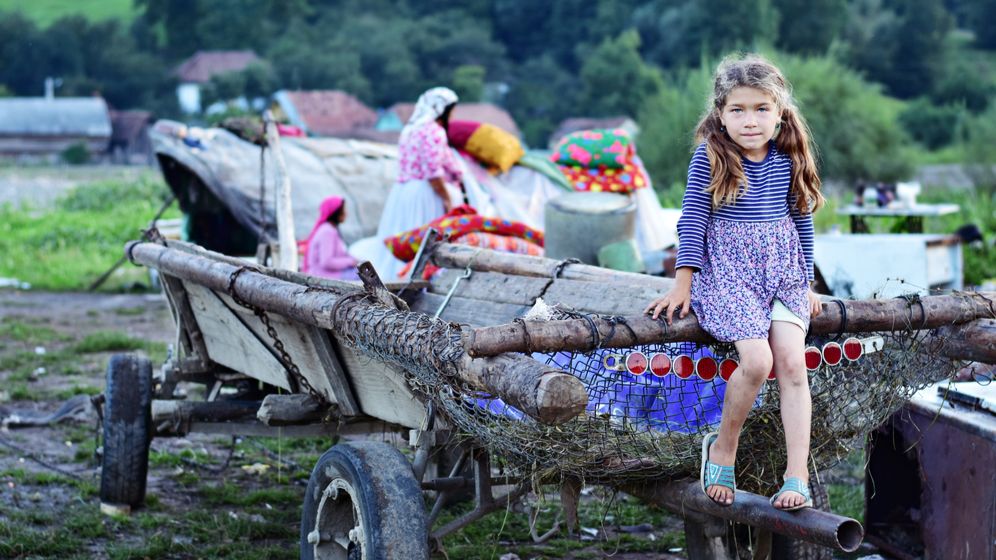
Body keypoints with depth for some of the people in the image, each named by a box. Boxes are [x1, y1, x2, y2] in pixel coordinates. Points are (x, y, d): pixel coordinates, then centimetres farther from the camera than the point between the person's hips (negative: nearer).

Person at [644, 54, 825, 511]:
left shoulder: (789, 160, 3)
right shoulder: (710, 157, -7)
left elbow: (802, 219, 14)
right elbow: (693, 218, -4)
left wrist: (806, 280, 16)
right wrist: (683, 283, -6)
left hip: (783, 272, 4)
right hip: (727, 272, -3)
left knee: (793, 363, -14)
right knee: (757, 361, -22)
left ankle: (798, 478, -13)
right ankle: (722, 449, 3)